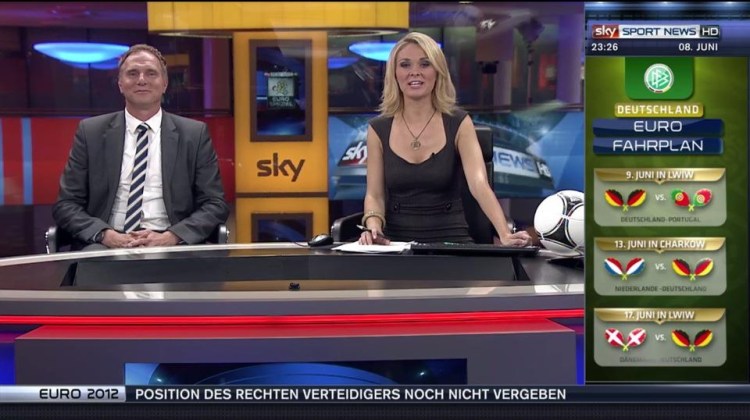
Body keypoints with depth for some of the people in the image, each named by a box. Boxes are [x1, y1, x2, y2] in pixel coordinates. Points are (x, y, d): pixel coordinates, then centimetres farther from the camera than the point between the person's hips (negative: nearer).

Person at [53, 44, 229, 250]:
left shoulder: (194, 134, 7)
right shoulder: (91, 132, 9)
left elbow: (216, 204, 4)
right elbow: (65, 204, 7)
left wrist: (171, 236, -13)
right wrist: (106, 235, -12)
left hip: (169, 244, 0)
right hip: (108, 244, 0)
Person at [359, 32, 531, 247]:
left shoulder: (459, 123, -3)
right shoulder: (379, 129, 2)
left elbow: (480, 184, -16)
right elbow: (374, 194, 1)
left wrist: (505, 235, -32)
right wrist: (373, 228, -20)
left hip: (451, 241, -1)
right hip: (397, 243, 2)